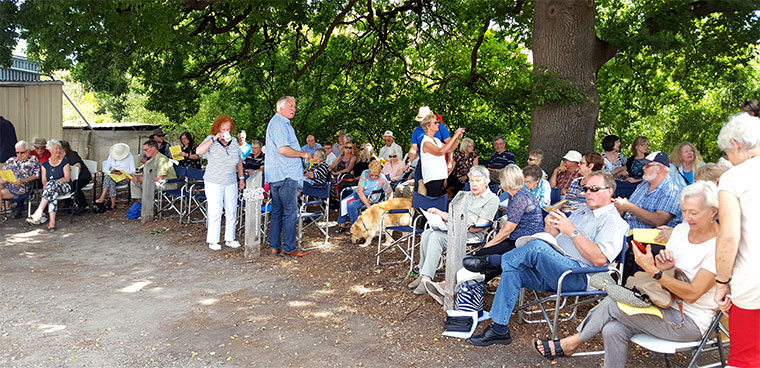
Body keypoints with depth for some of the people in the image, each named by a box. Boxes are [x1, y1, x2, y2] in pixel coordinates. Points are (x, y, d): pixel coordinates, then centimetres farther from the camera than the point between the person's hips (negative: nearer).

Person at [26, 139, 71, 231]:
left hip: (64, 186, -2)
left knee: (52, 184, -37)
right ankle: (52, 222, -48)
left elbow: (67, 178, -5)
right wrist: (45, 185, -14)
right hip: (51, 187, 2)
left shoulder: (65, 162, 6)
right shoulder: (45, 164, 16)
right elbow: (44, 180, 10)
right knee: (53, 193, -37)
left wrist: (52, 182, -17)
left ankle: (38, 212, -42)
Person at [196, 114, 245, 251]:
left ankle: (230, 239, 18)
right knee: (215, 212, -4)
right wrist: (214, 139, -24)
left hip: (231, 183, 5)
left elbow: (239, 161, 19)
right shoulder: (211, 140, -4)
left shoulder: (234, 141, 10)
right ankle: (212, 241, 6)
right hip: (214, 183, -4)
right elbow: (199, 151, -24)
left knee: (232, 212, 7)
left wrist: (241, 177, 15)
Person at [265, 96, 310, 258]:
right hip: (285, 176, -11)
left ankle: (274, 246, 17)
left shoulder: (281, 123, 22)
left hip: (276, 177, 11)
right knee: (290, 212, -5)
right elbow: (283, 149, -23)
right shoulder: (279, 123, -12)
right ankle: (289, 248, 1)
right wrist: (303, 154, -11)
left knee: (277, 212, 12)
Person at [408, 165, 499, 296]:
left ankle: (427, 279, -32)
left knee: (437, 237, -30)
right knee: (427, 234, -21)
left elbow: (481, 225, -9)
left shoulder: (492, 199, 2)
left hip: (473, 234, -7)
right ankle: (423, 274, -18)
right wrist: (438, 212, 6)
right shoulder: (465, 195, 25)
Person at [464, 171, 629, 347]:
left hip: (579, 277, -8)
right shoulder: (582, 212, 27)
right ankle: (499, 330, -14)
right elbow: (554, 237, 25)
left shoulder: (613, 222, -1)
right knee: (512, 271, -16)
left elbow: (599, 259, -18)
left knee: (537, 246, -32)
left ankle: (492, 261, -9)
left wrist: (572, 231, -20)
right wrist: (549, 225, 1)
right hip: (554, 269, 8)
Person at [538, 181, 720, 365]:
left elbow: (692, 294, -22)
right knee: (613, 330, -22)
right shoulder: (681, 229, 7)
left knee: (613, 303, -21)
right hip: (665, 306, 6)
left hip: (690, 322, -6)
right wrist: (662, 266, -10)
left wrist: (654, 270, -30)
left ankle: (572, 342, 0)